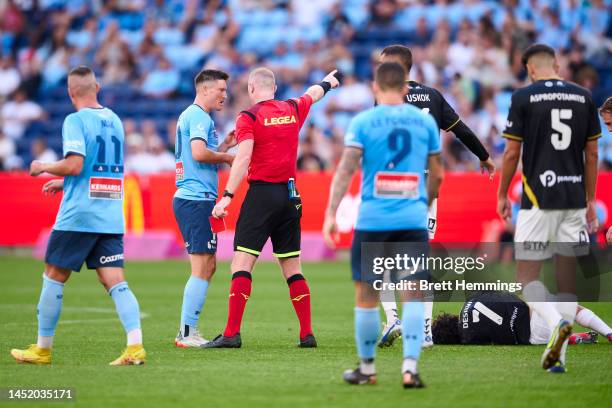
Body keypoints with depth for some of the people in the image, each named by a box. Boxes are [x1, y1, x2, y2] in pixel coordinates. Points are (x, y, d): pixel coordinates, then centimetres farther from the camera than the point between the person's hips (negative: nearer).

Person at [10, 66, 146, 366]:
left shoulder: (75, 121, -9)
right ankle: (135, 346, -15)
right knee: (115, 281, 0)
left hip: (78, 215, -6)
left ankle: (42, 349, 13)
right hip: (111, 217, 6)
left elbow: (74, 165, -19)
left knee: (54, 277, 7)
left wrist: (43, 168, -1)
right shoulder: (114, 120, 14)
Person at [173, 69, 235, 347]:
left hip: (188, 199, 11)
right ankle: (187, 333, -9)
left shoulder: (190, 116, 22)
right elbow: (199, 152, -24)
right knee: (202, 268, -10)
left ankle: (187, 331, 13)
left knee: (207, 267, 13)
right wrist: (227, 157, -9)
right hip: (197, 199, -11)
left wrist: (224, 145, 19)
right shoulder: (199, 116, -10)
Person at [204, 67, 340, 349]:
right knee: (292, 268, 11)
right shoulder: (294, 109, 11)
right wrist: (327, 82, 55)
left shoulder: (249, 117, -5)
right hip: (290, 194, 6)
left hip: (262, 192, -6)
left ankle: (232, 333, -16)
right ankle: (307, 334, 10)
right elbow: (313, 94, 34)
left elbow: (243, 158, -17)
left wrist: (227, 196, -20)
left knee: (241, 263, -8)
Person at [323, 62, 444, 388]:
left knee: (366, 295, 9)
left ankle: (367, 368, 18)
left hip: (372, 221, -1)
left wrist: (331, 214, -11)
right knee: (413, 296, 1)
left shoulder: (363, 122, -1)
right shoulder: (425, 121, 7)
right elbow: (436, 175, 14)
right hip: (413, 221, 1)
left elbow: (346, 169, -9)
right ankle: (410, 367, -10)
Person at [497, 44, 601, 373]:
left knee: (527, 275, 2)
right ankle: (558, 357, 5)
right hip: (574, 200, 4)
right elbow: (592, 154, 9)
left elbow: (512, 153, -4)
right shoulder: (583, 98, 7)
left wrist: (502, 195, 9)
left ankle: (557, 323, -24)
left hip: (538, 200, -4)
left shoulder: (523, 97, -4)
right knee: (568, 278, 9)